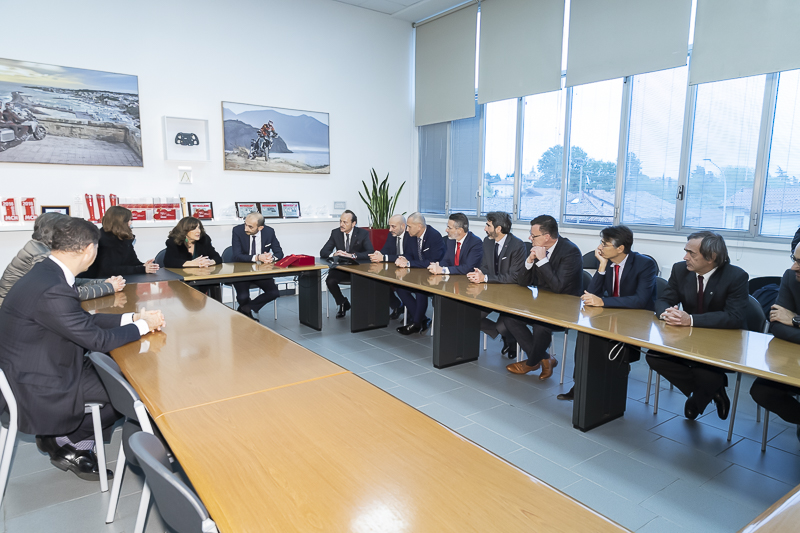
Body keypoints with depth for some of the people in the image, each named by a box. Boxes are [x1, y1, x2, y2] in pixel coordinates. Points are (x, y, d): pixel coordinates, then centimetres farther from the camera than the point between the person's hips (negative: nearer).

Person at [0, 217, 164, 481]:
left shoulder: (45, 273, 0)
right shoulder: (52, 290, -30)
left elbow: (83, 319, 9)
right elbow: (97, 339, -22)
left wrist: (131, 317, 4)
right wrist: (142, 326, -8)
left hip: (36, 369, 10)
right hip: (40, 391, -9)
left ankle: (79, 449, 19)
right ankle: (60, 441, 15)